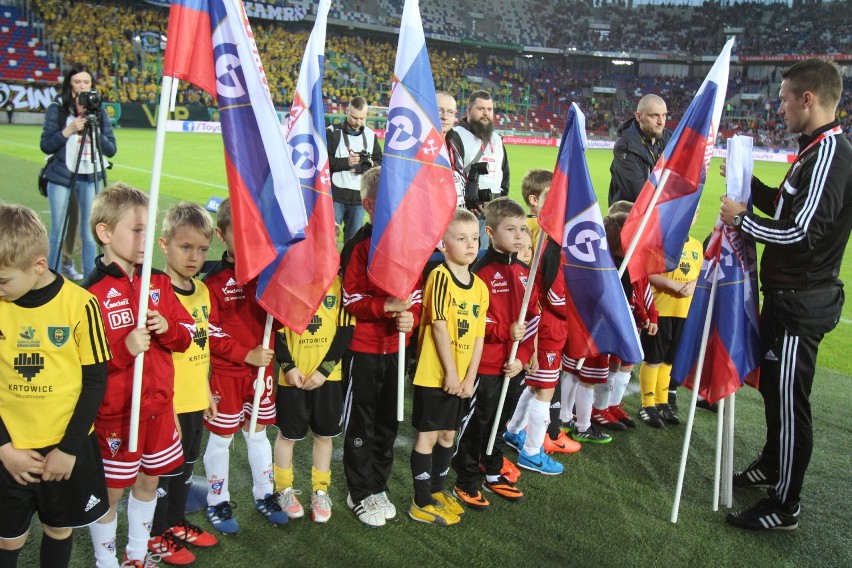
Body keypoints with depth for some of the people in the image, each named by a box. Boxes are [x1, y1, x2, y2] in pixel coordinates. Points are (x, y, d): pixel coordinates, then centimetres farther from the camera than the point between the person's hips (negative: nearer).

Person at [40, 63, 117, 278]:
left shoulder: (99, 111, 6)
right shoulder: (57, 109, 0)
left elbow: (111, 149, 2)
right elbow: (46, 145, -4)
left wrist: (95, 131, -13)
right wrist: (69, 130, -15)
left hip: (91, 178, 1)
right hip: (61, 177, -1)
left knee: (89, 234, 3)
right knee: (58, 233, 4)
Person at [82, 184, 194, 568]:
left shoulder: (158, 282, 2)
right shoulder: (93, 292, -17)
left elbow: (186, 335, 7)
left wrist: (167, 328, -13)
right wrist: (125, 347, -29)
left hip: (159, 405, 6)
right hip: (115, 411, -6)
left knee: (149, 481, 19)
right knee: (111, 491, 9)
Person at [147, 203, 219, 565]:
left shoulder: (202, 290, 4)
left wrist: (206, 390, 15)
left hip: (195, 400, 7)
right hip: (169, 404, -7)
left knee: (186, 465, 22)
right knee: (164, 470, 10)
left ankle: (177, 522, 40)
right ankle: (156, 535, 29)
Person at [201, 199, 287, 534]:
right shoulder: (216, 280, -12)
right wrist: (246, 354, -18)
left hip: (261, 368, 4)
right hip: (226, 372, -4)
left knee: (258, 432, 17)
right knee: (221, 437, 9)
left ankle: (264, 495, 32)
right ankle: (218, 503, 25)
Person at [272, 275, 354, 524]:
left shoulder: (338, 284, -2)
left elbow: (346, 329, -5)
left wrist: (324, 369, -12)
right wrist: (288, 366, -14)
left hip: (328, 376, 1)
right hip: (292, 376, -1)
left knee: (324, 434, 11)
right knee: (287, 434, 10)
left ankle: (320, 491, 27)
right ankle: (284, 490, 29)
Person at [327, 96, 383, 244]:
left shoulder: (371, 135, 10)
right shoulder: (333, 132, -2)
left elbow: (381, 163, 15)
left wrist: (371, 164, -7)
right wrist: (346, 162, -17)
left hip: (359, 197, 4)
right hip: (335, 195, -3)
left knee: (354, 238, 11)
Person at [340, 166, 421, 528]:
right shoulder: (359, 246, -11)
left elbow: (417, 291, 8)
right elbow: (349, 299, -13)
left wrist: (411, 316, -12)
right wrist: (384, 306, -28)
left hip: (396, 349, 5)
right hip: (362, 349, -5)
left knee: (388, 422, 16)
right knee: (360, 425, 8)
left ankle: (378, 487, 34)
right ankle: (360, 494, 24)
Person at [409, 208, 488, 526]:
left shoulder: (480, 286, 5)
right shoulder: (440, 276, -15)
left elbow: (479, 336, 5)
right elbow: (439, 327, -17)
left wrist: (469, 378, -3)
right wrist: (450, 373, -16)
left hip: (461, 378, 7)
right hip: (434, 375, -6)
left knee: (448, 434, 18)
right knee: (427, 436, 4)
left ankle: (437, 491, 35)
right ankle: (422, 503, 16)